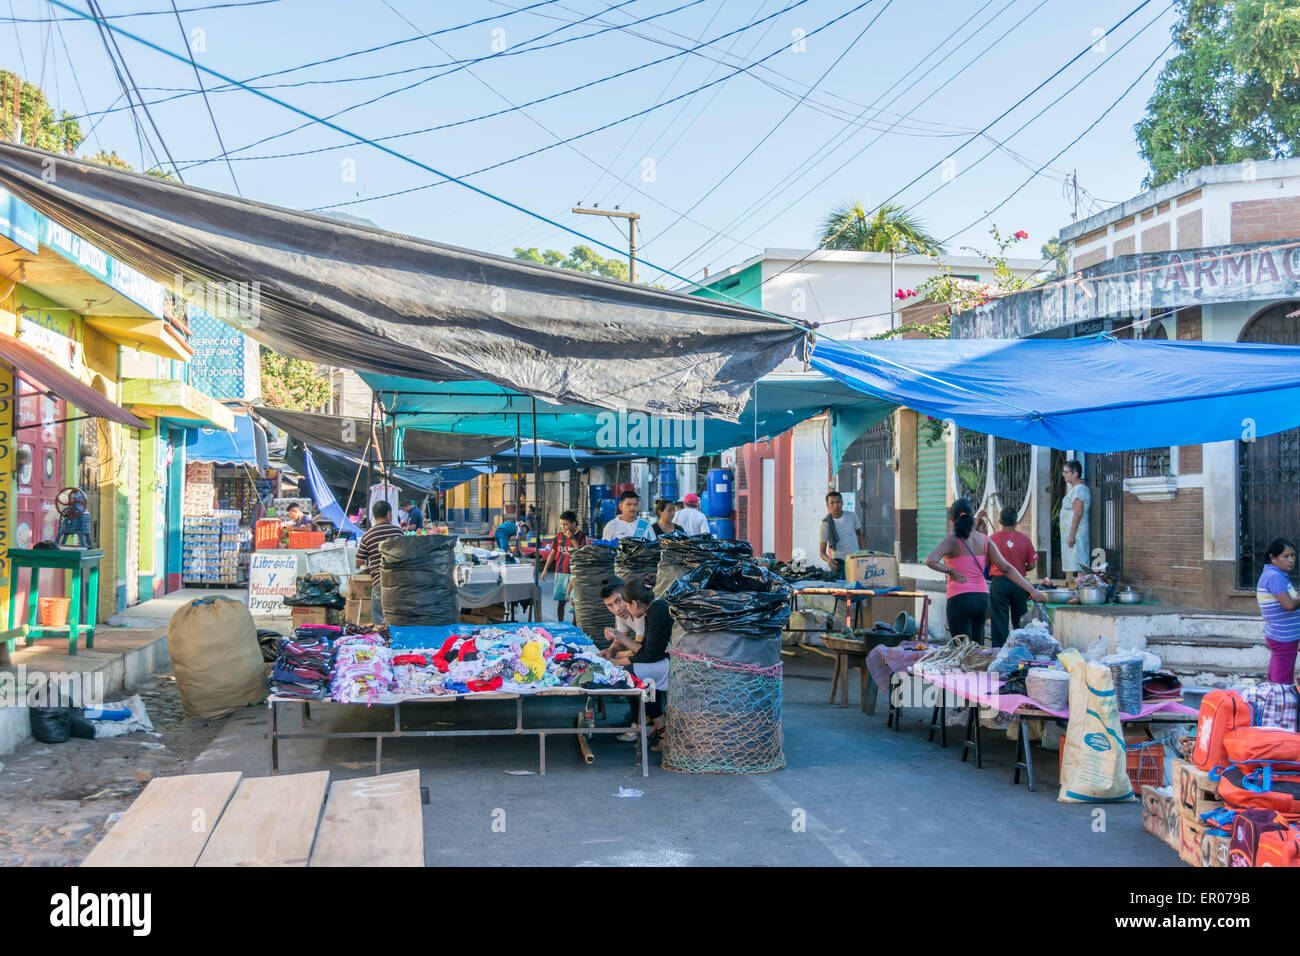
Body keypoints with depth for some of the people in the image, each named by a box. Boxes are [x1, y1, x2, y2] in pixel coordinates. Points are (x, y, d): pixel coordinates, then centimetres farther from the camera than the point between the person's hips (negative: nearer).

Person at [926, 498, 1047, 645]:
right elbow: (1007, 568, 2)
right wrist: (1032, 590, 3)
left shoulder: (952, 540, -9)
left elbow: (930, 561, -27)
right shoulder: (984, 540, 5)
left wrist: (950, 572, -11)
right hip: (982, 599, 5)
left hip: (959, 600, -5)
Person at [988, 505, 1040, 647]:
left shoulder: (992, 538, -7)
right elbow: (1032, 565, 0)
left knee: (999, 623, 2)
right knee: (1019, 621, 13)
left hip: (999, 582, -2)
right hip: (1019, 583, 2)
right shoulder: (1024, 539, -2)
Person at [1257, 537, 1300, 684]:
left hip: (1277, 636, 10)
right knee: (1283, 684, -5)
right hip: (1284, 638, -10)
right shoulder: (1274, 577, -19)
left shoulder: (1279, 575, 13)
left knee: (1273, 681, 16)